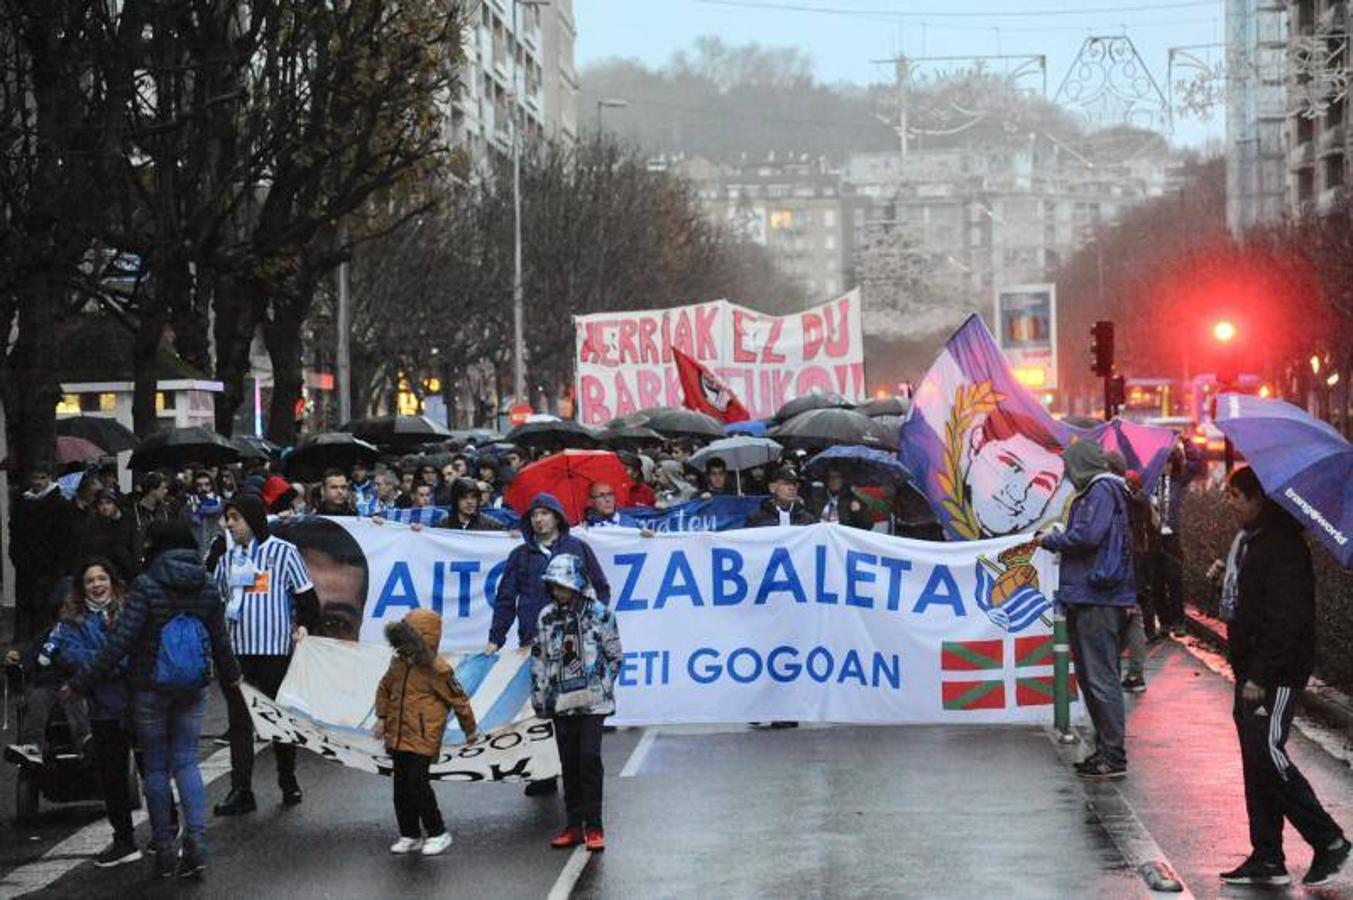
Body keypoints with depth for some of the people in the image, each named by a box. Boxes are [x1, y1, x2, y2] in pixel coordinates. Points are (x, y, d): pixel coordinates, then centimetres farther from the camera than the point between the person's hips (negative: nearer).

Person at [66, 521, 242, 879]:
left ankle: (165, 851, 11)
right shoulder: (208, 588, 0)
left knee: (156, 766, 8)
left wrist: (81, 683, -11)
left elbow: (120, 642, -18)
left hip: (150, 688, -3)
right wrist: (231, 674, 28)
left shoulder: (146, 587, -14)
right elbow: (220, 641, 8)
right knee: (186, 761, 11)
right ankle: (196, 840, -7)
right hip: (193, 688, 3)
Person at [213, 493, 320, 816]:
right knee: (239, 721, 1)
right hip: (236, 649, 4)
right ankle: (240, 791, 2)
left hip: (276, 648, -4)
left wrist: (304, 625, -13)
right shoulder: (229, 557, 12)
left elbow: (306, 596, 0)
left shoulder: (283, 552, -3)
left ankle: (288, 783, 23)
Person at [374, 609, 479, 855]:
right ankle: (409, 835, 22)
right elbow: (384, 690, 22)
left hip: (423, 738, -7)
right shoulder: (398, 664, 6)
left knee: (417, 784, -11)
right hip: (397, 737, 7)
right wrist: (381, 718, 14)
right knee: (401, 787, 10)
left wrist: (470, 729, 3)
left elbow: (458, 699, -5)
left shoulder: (437, 670, -13)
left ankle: (438, 833, 3)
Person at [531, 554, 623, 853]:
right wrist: (539, 695, 10)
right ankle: (574, 825, 15)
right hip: (561, 702, 4)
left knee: (589, 758, -10)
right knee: (569, 763, 8)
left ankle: (594, 827, -4)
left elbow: (615, 655, 2)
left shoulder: (599, 614, -4)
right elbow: (539, 659, 12)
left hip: (592, 701, -4)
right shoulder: (547, 618, 7)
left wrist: (603, 686, -1)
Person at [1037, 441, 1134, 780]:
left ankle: (1114, 756, -7)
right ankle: (1104, 749, 22)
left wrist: (1052, 540, -7)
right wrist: (1055, 538, 8)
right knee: (1088, 675, 15)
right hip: (1085, 598, 11)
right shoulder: (1091, 492, 19)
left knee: (1101, 677, -9)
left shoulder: (1102, 490, -11)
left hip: (1098, 598, -11)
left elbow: (1088, 536, -21)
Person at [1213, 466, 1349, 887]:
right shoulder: (1248, 540, 15)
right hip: (1252, 672, 10)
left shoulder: (1281, 545, -18)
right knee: (1256, 762, 10)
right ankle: (1267, 859, 15)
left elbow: (1286, 619, -23)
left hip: (1277, 674, -10)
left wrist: (1260, 676, -24)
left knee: (1267, 752, -12)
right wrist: (1226, 577, 10)